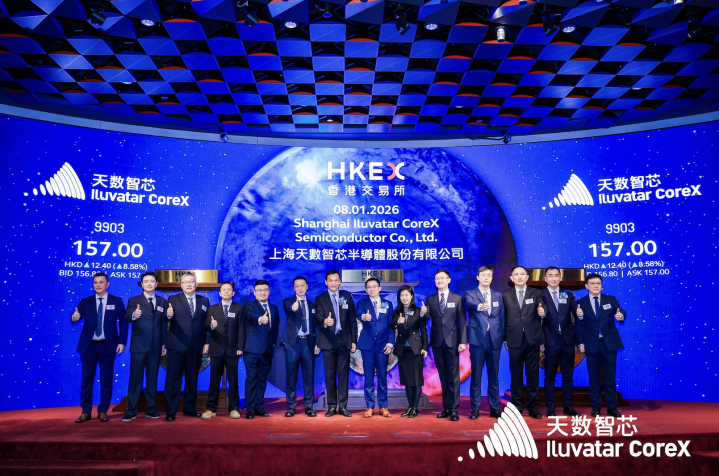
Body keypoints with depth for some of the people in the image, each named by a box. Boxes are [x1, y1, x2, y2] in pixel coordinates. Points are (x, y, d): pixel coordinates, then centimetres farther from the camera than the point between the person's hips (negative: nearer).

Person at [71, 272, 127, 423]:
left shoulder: (116, 301, 1)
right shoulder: (85, 302, 5)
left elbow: (123, 322, 1)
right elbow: (77, 316, -10)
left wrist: (122, 342, -7)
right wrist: (74, 317, -35)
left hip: (108, 346, -1)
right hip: (89, 346, 1)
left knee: (106, 380, 4)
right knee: (87, 379, 6)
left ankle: (103, 411, 16)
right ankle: (86, 412, 17)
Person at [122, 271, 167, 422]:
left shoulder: (163, 301, 10)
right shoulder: (134, 300, 3)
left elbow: (164, 324, 9)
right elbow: (126, 317, -13)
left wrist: (165, 344, 4)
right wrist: (133, 315, -37)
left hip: (156, 347, 2)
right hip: (139, 346, -2)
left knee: (152, 379, 9)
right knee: (135, 378, 0)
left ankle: (151, 410, 16)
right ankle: (131, 411, 8)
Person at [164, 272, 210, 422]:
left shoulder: (204, 301, 10)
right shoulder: (173, 299, 3)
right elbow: (167, 319, -11)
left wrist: (207, 342, 1)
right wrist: (168, 315, -34)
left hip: (196, 347, 3)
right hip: (177, 346, -3)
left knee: (192, 378, 11)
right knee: (173, 379, 1)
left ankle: (189, 408, 23)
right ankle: (170, 411, 9)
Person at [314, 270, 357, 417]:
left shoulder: (347, 297, 10)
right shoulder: (320, 299, 5)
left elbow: (352, 320, 8)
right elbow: (317, 317, -10)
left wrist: (354, 340, 2)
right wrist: (325, 321, -34)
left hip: (344, 340, 1)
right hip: (328, 341, -1)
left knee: (344, 374, 2)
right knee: (330, 375, 5)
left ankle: (342, 406, 10)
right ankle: (332, 406, 14)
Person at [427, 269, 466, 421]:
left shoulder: (457, 298, 4)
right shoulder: (430, 299, 9)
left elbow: (462, 321, 0)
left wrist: (463, 341, -8)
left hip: (452, 341, -2)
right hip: (437, 341, 2)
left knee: (453, 376, -1)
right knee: (443, 377, 7)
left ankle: (453, 409, 5)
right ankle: (446, 408, 15)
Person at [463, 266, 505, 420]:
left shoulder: (498, 296, 14)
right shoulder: (470, 294, 3)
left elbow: (501, 318, 14)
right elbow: (470, 304, -21)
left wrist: (501, 338, 5)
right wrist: (480, 307, -43)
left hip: (494, 340, 3)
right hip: (477, 339, -3)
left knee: (494, 376, 8)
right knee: (476, 376, 1)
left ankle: (494, 408, 18)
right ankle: (475, 409, 9)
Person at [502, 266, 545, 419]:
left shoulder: (536, 293, 6)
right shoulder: (506, 295, 7)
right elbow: (504, 318, 6)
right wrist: (505, 339, 4)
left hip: (532, 340, 0)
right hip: (515, 340, 0)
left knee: (533, 374, 4)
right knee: (516, 375, 6)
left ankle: (533, 407, 14)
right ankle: (517, 406, 16)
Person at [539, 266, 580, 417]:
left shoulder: (568, 295, 10)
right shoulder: (540, 295, 0)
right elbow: (537, 319, -8)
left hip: (567, 341, 3)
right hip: (551, 342, -3)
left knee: (568, 375, 10)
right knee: (550, 376, 4)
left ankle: (568, 406, 20)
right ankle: (550, 408, 12)